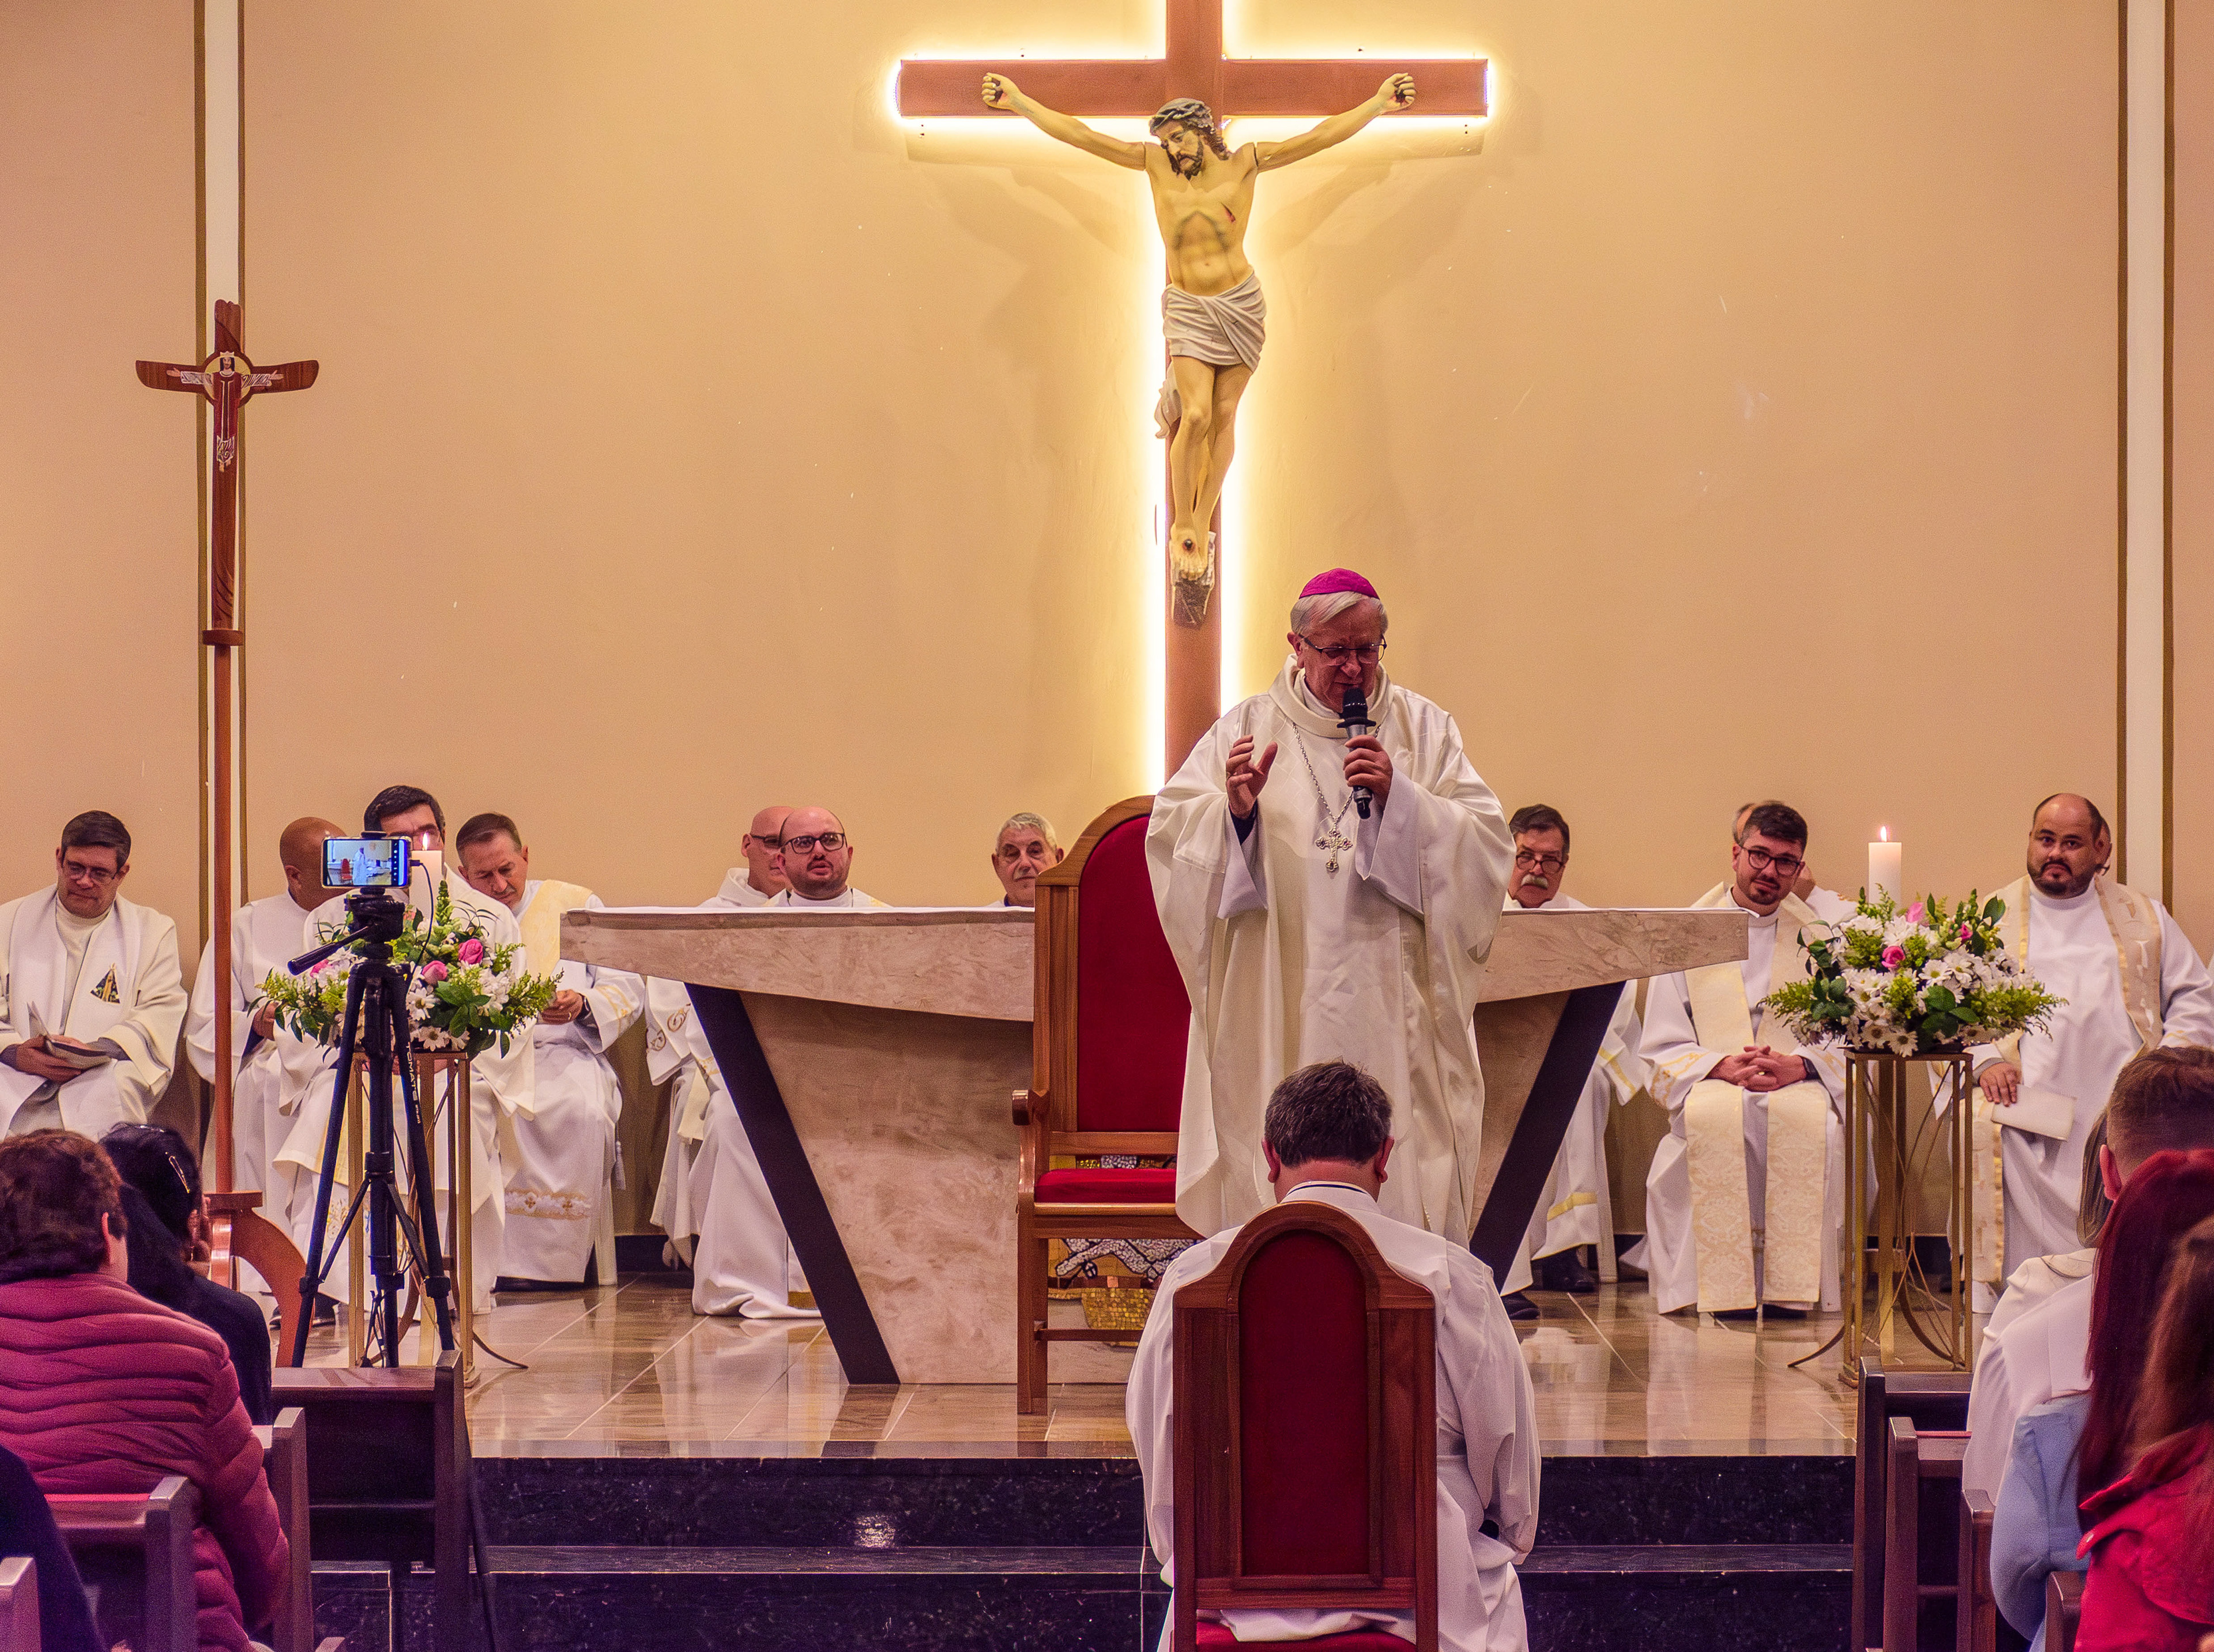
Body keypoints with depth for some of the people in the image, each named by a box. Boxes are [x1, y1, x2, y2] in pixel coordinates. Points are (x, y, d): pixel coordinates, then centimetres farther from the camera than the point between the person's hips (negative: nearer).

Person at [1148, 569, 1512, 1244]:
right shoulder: (1248, 727, 9)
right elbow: (1170, 828, 2)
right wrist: (1232, 811, -18)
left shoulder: (1423, 728, 9)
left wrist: (1399, 796, -14)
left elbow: (1488, 844, 0)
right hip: (1276, 1005, 0)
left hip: (1395, 1007, 0)